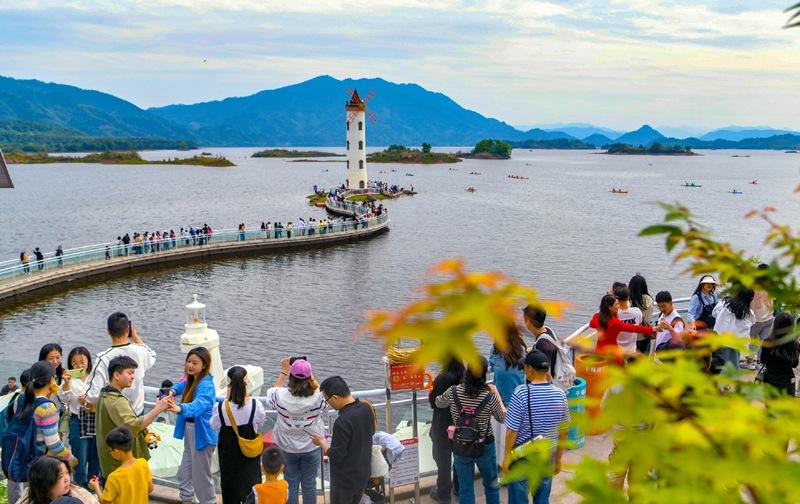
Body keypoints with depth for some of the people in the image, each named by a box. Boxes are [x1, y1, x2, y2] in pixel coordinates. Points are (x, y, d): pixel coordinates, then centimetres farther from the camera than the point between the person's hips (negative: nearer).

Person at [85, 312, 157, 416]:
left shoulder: (103, 358, -20)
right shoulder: (140, 351, -11)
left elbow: (93, 395, -19)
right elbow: (152, 356, 17)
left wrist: (85, 400, 3)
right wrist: (136, 337, 25)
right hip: (137, 411, 2)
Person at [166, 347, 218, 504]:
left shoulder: (206, 385, -26)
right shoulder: (191, 380, 1)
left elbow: (198, 405, -42)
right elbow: (181, 385, 20)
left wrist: (179, 408, -61)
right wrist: (173, 390, -4)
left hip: (202, 433, -9)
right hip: (189, 429, 9)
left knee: (201, 473, 1)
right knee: (185, 471, 22)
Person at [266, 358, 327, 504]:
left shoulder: (281, 396, -22)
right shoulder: (317, 396, -22)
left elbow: (272, 391, 4)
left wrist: (284, 371, 8)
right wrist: (310, 376, 6)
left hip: (287, 448, 0)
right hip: (311, 448, 0)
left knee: (291, 485, 16)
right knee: (309, 484, 15)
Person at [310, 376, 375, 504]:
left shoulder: (342, 422, -32)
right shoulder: (367, 408, -8)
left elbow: (336, 456, -24)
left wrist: (321, 442, -6)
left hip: (345, 481, -7)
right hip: (363, 475, 7)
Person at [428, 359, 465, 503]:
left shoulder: (442, 379, -24)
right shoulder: (466, 376, -10)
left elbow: (433, 403, -16)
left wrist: (431, 388, 0)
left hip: (443, 427, -5)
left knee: (443, 460, 10)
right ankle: (460, 487, 36)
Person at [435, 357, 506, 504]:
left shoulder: (453, 392, -17)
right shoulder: (490, 397, -22)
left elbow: (438, 403, 6)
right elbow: (503, 418, -5)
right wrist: (497, 395, 4)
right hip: (485, 447, -1)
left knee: (465, 488, 15)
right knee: (491, 485, 22)